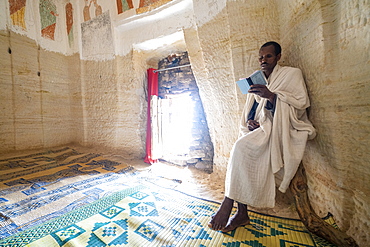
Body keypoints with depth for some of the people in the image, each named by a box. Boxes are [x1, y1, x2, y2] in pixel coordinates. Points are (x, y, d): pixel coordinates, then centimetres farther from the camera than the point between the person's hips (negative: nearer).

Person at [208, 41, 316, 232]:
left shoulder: (292, 74, 8)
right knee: (241, 150, -22)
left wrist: (272, 95, -18)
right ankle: (242, 214, -10)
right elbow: (249, 112, 18)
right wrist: (250, 122, -4)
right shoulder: (256, 82, 21)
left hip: (278, 130, -5)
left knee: (241, 147, -29)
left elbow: (302, 103, -5)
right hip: (259, 129, 5)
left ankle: (227, 205, -18)